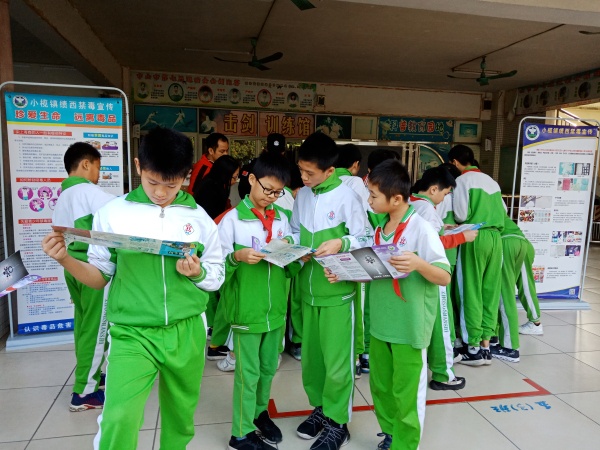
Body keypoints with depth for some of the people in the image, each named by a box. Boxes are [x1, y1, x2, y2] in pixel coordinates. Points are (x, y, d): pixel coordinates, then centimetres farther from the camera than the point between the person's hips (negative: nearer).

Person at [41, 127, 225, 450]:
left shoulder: (199, 218, -1)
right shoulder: (112, 213, -4)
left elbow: (217, 277, 5)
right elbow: (100, 277, 2)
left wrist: (197, 273, -15)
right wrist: (65, 260, -15)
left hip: (187, 332, 2)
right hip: (132, 334, -1)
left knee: (181, 416, 15)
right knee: (118, 421, -12)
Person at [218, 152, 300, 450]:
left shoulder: (282, 218, 7)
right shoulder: (233, 219, -8)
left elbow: (291, 267, 10)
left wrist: (295, 258, -11)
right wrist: (237, 256, -28)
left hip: (276, 308, 5)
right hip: (247, 309, -5)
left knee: (269, 368, 18)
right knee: (248, 372, 5)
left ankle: (260, 412, 41)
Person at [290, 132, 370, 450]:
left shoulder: (346, 196, -12)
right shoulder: (302, 196, 5)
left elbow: (365, 238, -9)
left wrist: (341, 243, -26)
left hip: (337, 290, -6)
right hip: (308, 288, 6)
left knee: (336, 360, 5)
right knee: (310, 355, 17)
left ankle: (337, 422, 23)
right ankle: (320, 408, 37)